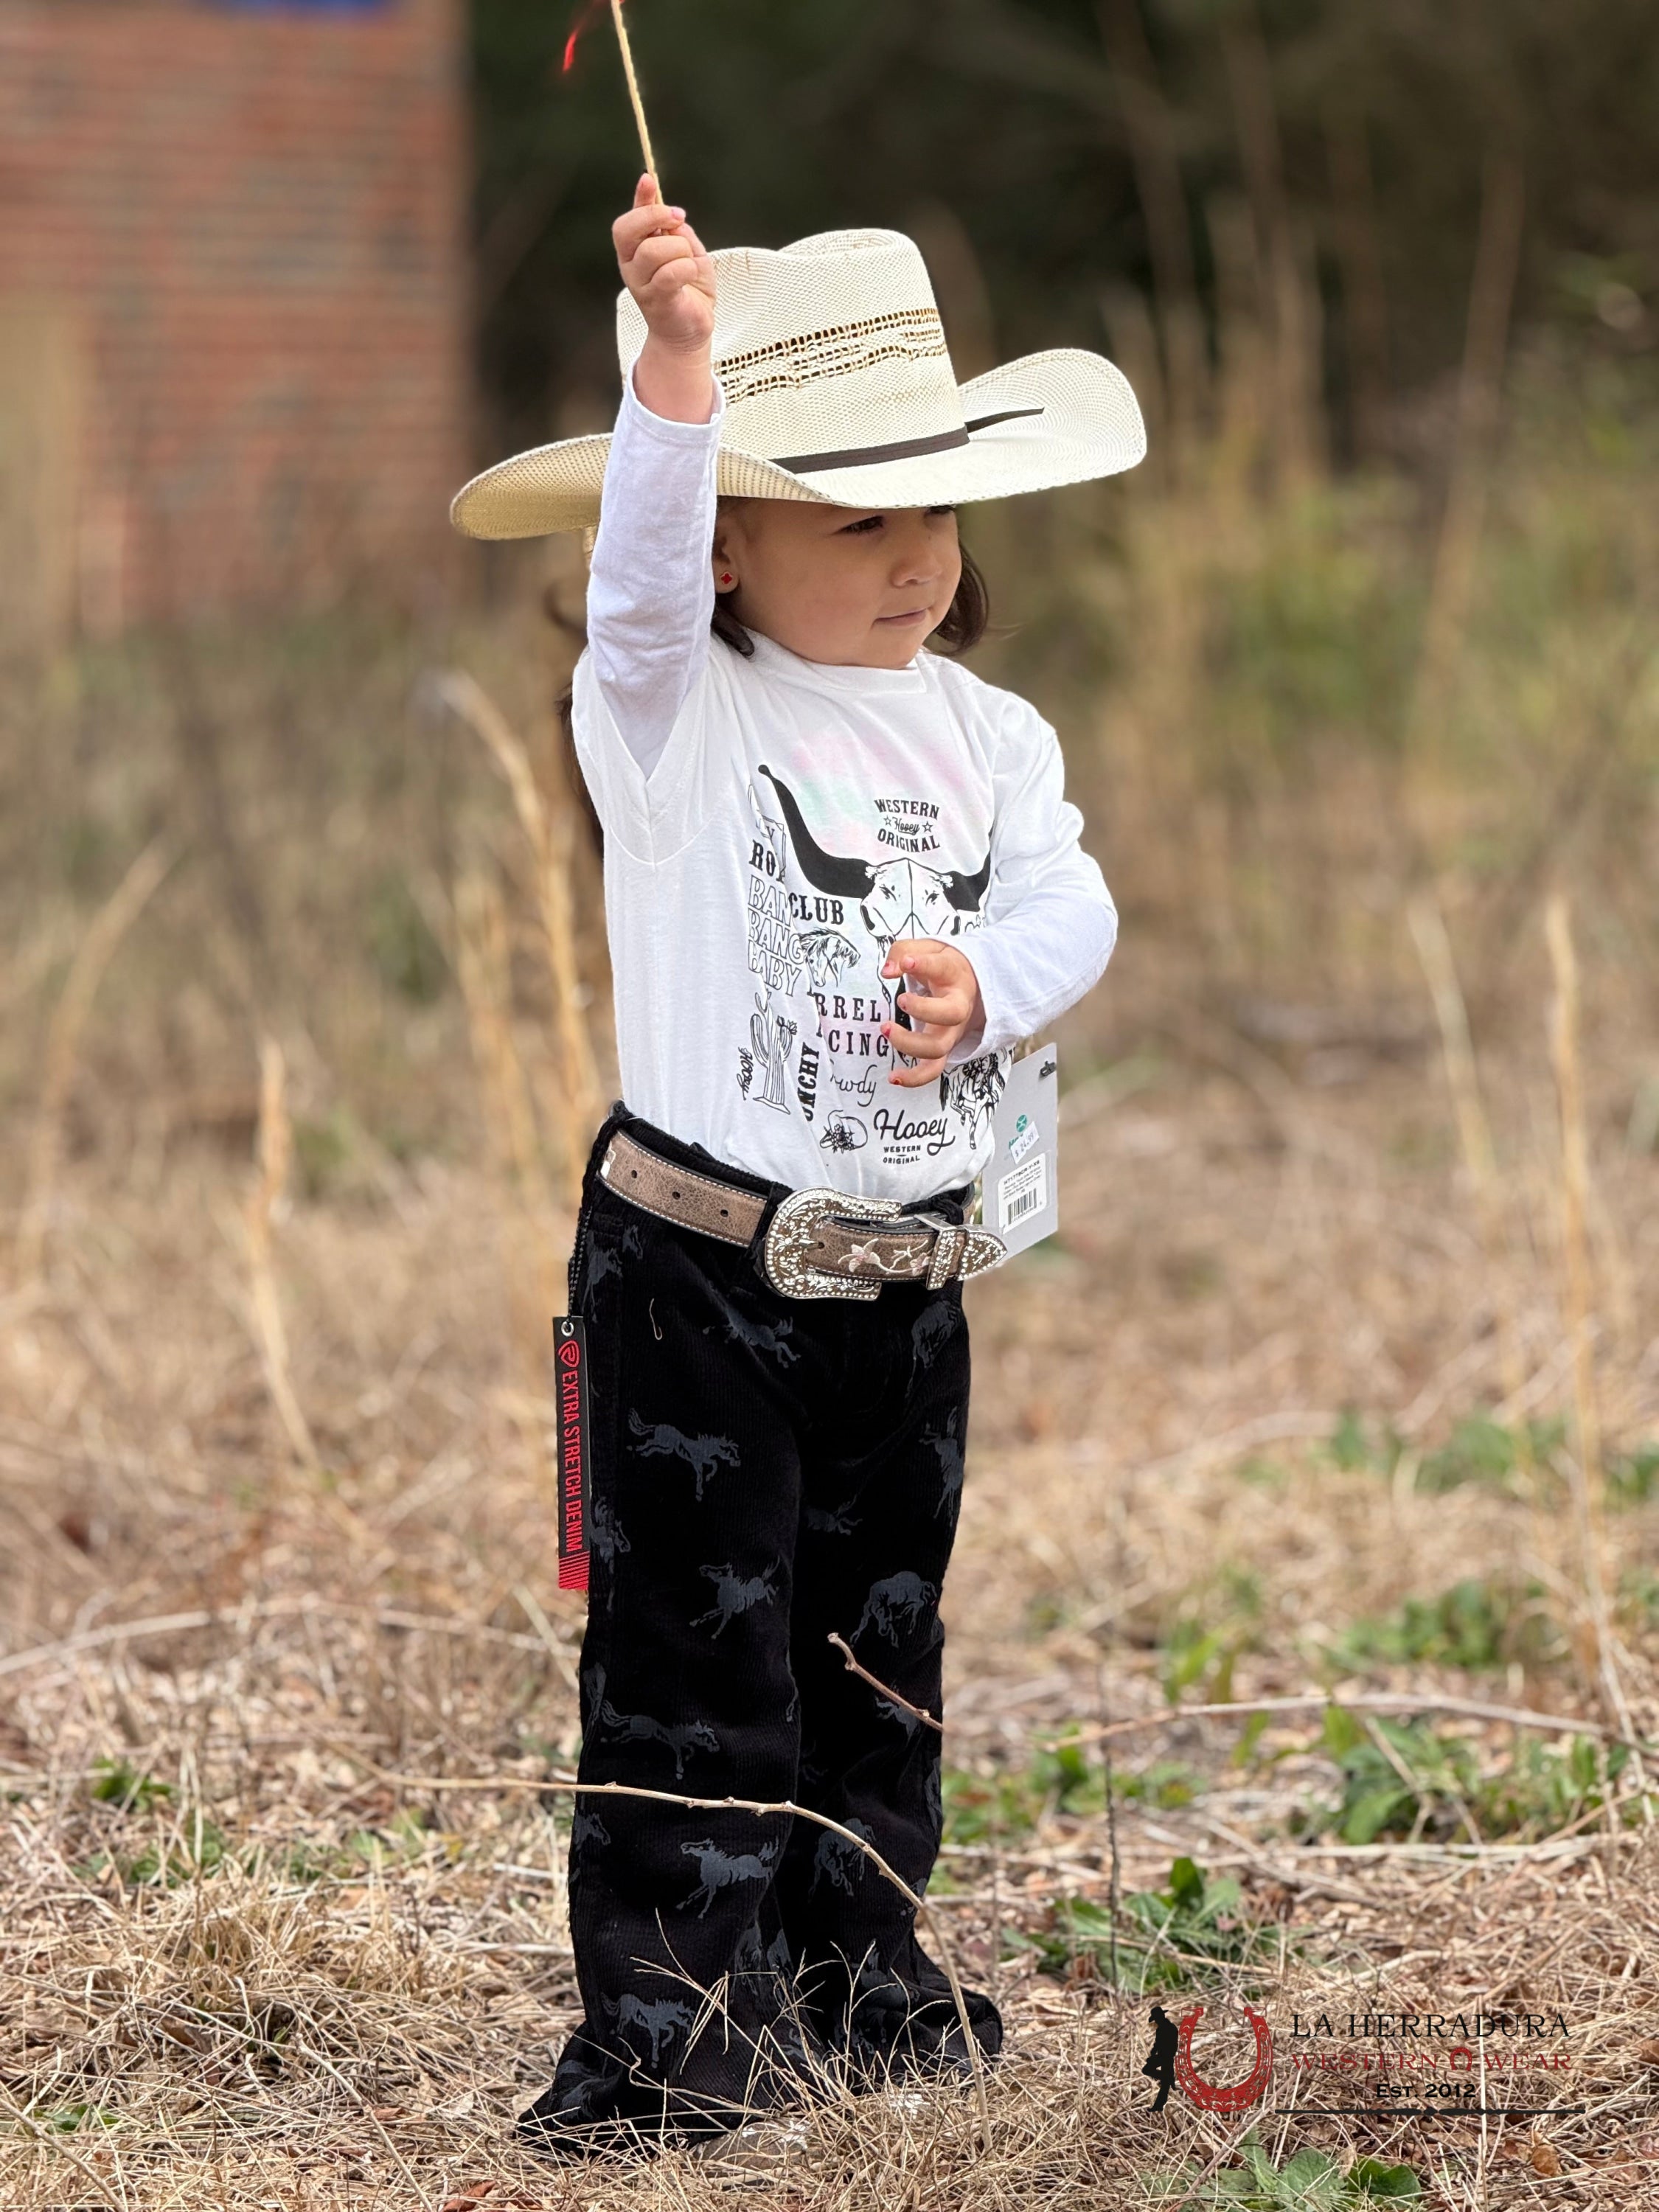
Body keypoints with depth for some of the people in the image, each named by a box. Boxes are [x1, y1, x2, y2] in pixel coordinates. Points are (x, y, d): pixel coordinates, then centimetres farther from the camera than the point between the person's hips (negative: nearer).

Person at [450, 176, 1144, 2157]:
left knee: (879, 1638, 16)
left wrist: (983, 979, -24)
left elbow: (1066, 899, -1)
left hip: (907, 1280, 6)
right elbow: (644, 577, -29)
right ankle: (661, 2022, 5)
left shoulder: (987, 735, 7)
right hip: (693, 1266, -5)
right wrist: (676, 365, -44)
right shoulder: (673, 716, -10)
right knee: (690, 1645, -4)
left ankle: (856, 1974, 30)